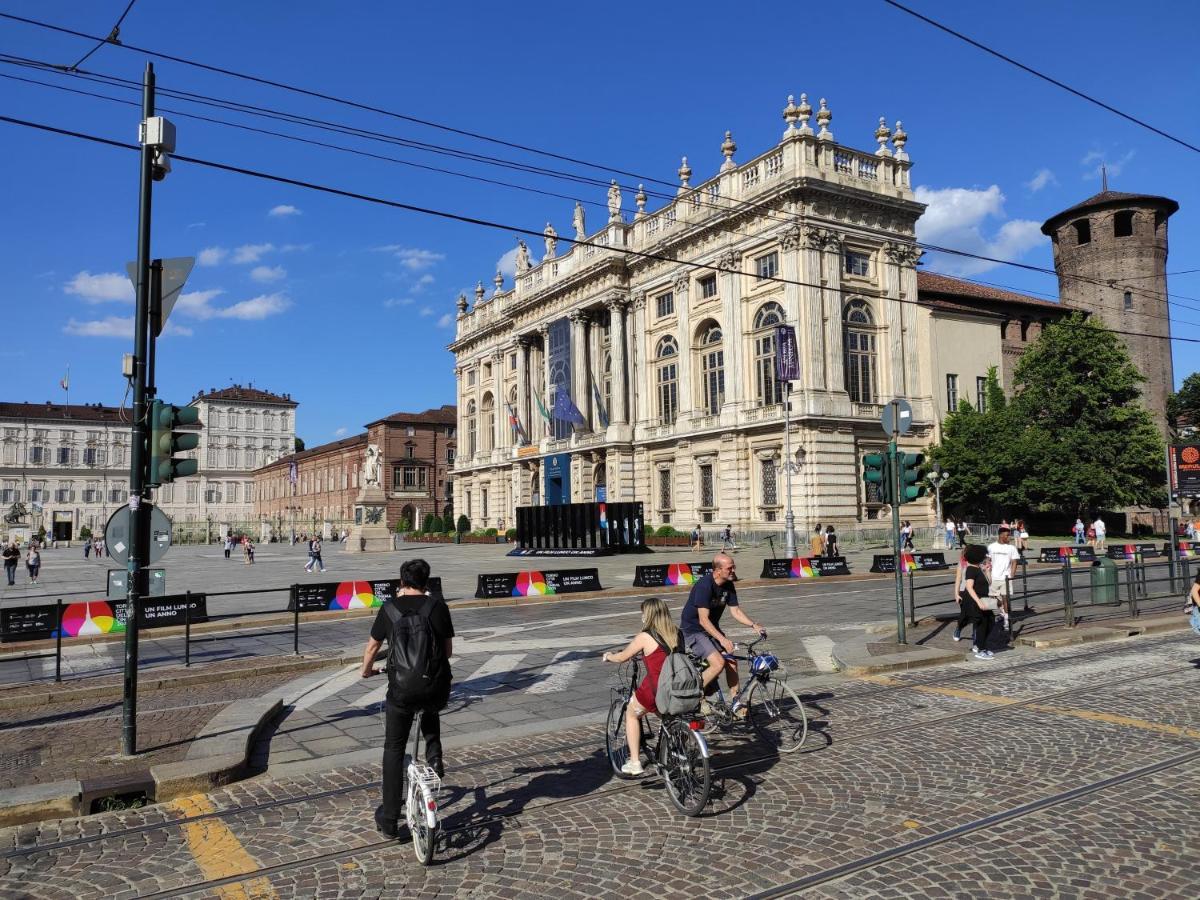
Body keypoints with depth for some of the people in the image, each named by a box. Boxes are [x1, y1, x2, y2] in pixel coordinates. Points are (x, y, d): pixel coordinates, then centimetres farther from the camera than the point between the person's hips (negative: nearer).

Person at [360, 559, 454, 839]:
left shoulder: (389, 609, 0)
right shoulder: (438, 607, -2)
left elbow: (372, 648, 10)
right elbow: (448, 651, 6)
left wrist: (366, 670, 31)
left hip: (401, 690, 0)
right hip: (437, 691, 1)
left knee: (393, 750, 16)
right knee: (431, 711, 37)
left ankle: (389, 818, 18)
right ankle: (434, 758, 19)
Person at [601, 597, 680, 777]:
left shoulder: (645, 637, -7)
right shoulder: (677, 634, 5)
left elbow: (622, 657, 6)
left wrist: (608, 657, 27)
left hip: (654, 691, -4)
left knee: (631, 713, 24)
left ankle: (634, 762, 21)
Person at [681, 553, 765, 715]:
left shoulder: (728, 586, -3)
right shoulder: (704, 586, -27)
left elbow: (736, 611, 3)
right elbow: (703, 620, -28)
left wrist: (754, 625, -11)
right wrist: (722, 639, -33)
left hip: (712, 628, 8)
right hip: (693, 630, -8)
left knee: (732, 661, -3)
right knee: (718, 663, -21)